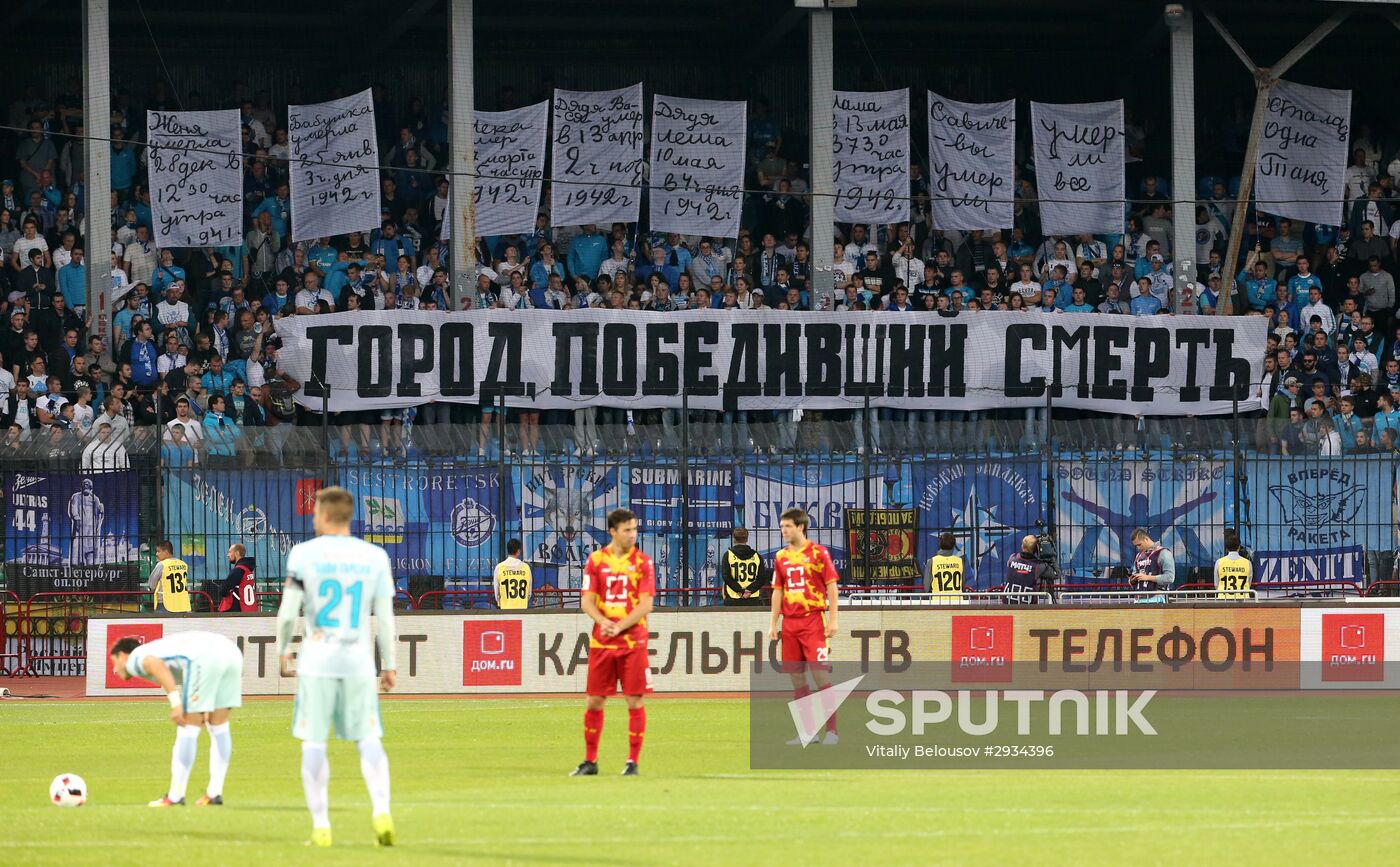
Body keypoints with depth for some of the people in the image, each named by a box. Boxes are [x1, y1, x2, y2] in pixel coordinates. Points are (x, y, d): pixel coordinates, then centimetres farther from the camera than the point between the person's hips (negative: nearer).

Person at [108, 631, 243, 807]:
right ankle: (214, 794, 19)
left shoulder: (133, 659, 15)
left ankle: (175, 797, 4)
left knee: (188, 730, 1)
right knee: (219, 727, 16)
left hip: (204, 658, -8)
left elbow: (155, 664, -10)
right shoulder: (159, 648, 37)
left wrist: (175, 702, -17)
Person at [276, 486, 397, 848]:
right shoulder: (375, 557, 4)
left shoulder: (304, 554, -3)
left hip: (317, 659, -2)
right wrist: (389, 665, 11)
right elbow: (385, 617, 4)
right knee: (368, 739, 7)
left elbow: (288, 611, -5)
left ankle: (321, 825, 3)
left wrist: (282, 651, 10)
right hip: (359, 659, 2)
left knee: (314, 742, 5)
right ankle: (381, 811, -12)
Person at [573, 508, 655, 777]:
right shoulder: (596, 560, 5)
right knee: (594, 701, 4)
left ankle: (633, 762, 3)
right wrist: (603, 622, -16)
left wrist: (620, 626, -17)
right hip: (601, 641, 2)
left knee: (634, 701, -4)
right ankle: (590, 761, 14)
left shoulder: (642, 561, 0)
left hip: (633, 641, -2)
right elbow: (587, 601, 3)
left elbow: (646, 604, -6)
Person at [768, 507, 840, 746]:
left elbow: (832, 586, -4)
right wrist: (773, 624, 11)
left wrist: (832, 619, -10)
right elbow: (778, 592, 16)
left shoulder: (818, 553, -3)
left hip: (814, 621, -6)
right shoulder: (781, 558, 12)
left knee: (820, 673, -11)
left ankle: (831, 730, -9)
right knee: (796, 677, 5)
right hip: (790, 623, 6)